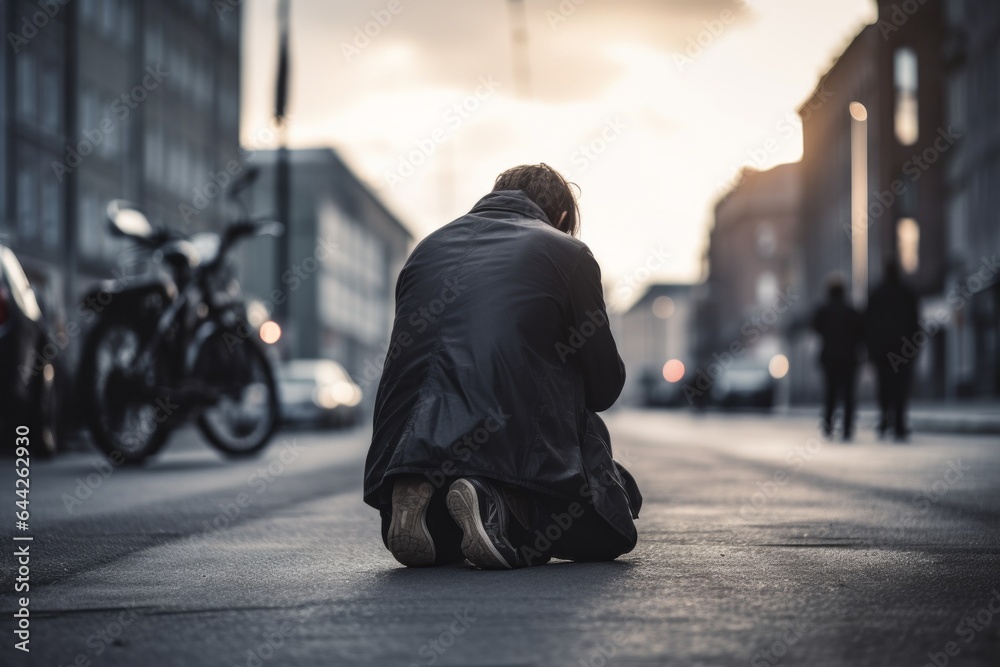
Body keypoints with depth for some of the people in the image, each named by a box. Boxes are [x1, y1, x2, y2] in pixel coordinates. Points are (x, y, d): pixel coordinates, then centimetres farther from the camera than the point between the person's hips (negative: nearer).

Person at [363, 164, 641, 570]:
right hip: (519, 441, -5)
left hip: (408, 444, 5)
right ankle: (498, 504, -13)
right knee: (612, 529, 14)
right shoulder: (567, 252, 7)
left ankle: (417, 494, -4)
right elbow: (605, 387, 8)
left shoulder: (427, 247, 21)